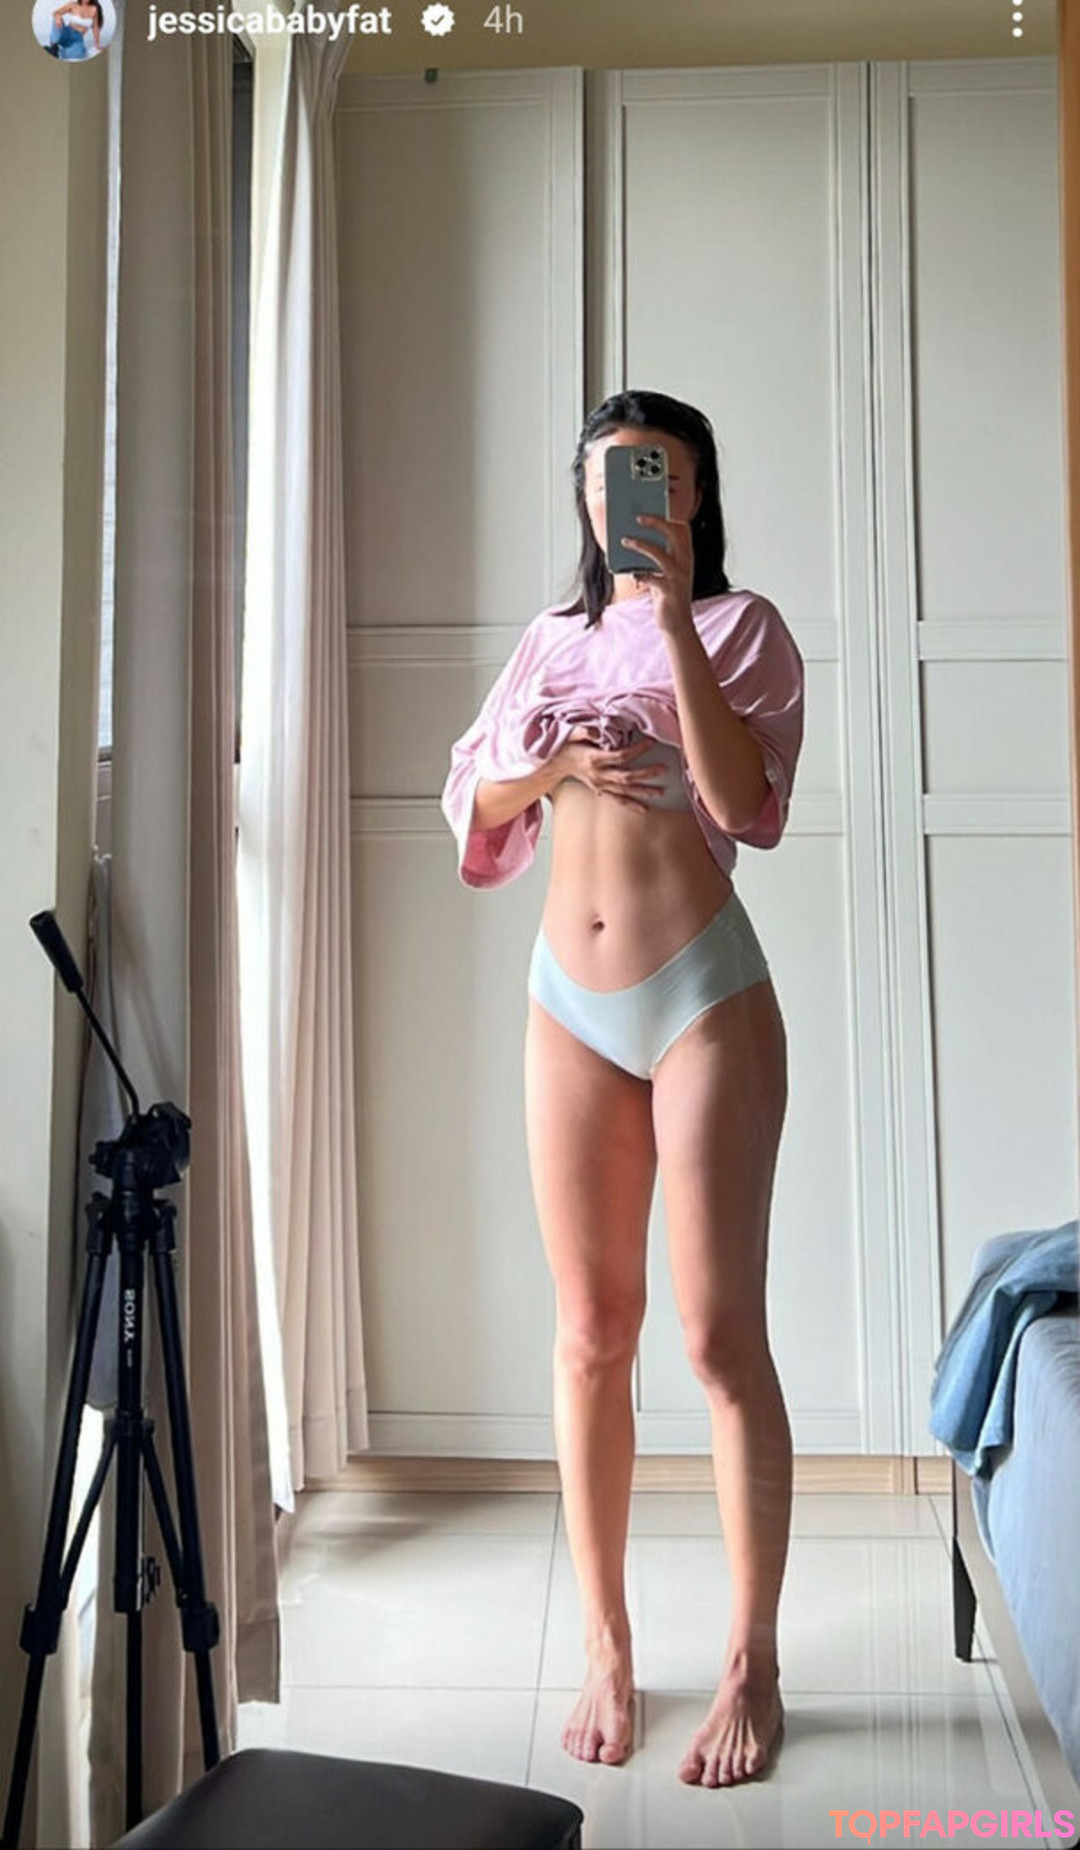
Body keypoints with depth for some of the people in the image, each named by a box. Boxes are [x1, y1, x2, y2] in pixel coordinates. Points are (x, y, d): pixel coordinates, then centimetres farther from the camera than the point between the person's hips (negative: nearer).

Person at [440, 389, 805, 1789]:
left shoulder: (738, 624, 2)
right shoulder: (550, 641, 16)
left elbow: (744, 803, -14)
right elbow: (469, 804, 15)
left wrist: (673, 616, -17)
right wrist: (553, 767, -5)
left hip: (703, 995, -4)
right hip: (570, 1003, 4)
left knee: (721, 1335, -2)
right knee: (590, 1334, 7)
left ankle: (752, 1667, 13)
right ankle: (607, 1648, 21)